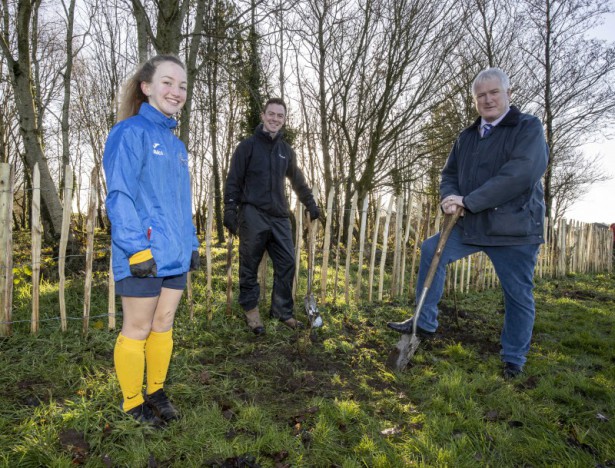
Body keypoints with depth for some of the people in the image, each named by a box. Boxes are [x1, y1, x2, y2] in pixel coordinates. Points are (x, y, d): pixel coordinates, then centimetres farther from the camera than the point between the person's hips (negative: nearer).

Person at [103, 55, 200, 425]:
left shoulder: (176, 143, 15)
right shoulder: (132, 132, -8)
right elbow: (120, 196, -14)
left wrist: (192, 244, 14)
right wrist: (137, 249, -19)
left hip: (175, 255, 7)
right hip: (143, 257, -7)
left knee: (164, 325, 16)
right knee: (138, 330, 6)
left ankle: (156, 391, 33)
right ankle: (133, 402, 24)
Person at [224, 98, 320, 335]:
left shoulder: (286, 150, 16)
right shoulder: (248, 145, 2)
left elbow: (298, 181, 27)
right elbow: (233, 180, -1)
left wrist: (311, 204, 26)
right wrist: (230, 209, -9)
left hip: (279, 217, 5)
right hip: (252, 215, -4)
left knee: (287, 263, 2)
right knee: (249, 265, 2)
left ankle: (282, 311, 14)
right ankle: (250, 309, 18)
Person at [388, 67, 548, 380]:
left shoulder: (529, 128, -8)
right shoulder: (466, 137, 13)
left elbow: (521, 174, -23)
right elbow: (450, 174, 15)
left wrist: (468, 201, -23)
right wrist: (448, 197, -10)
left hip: (515, 229, -6)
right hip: (473, 225, 6)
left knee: (518, 296, 4)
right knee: (432, 250, 1)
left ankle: (514, 360, 24)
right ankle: (425, 323, 10)